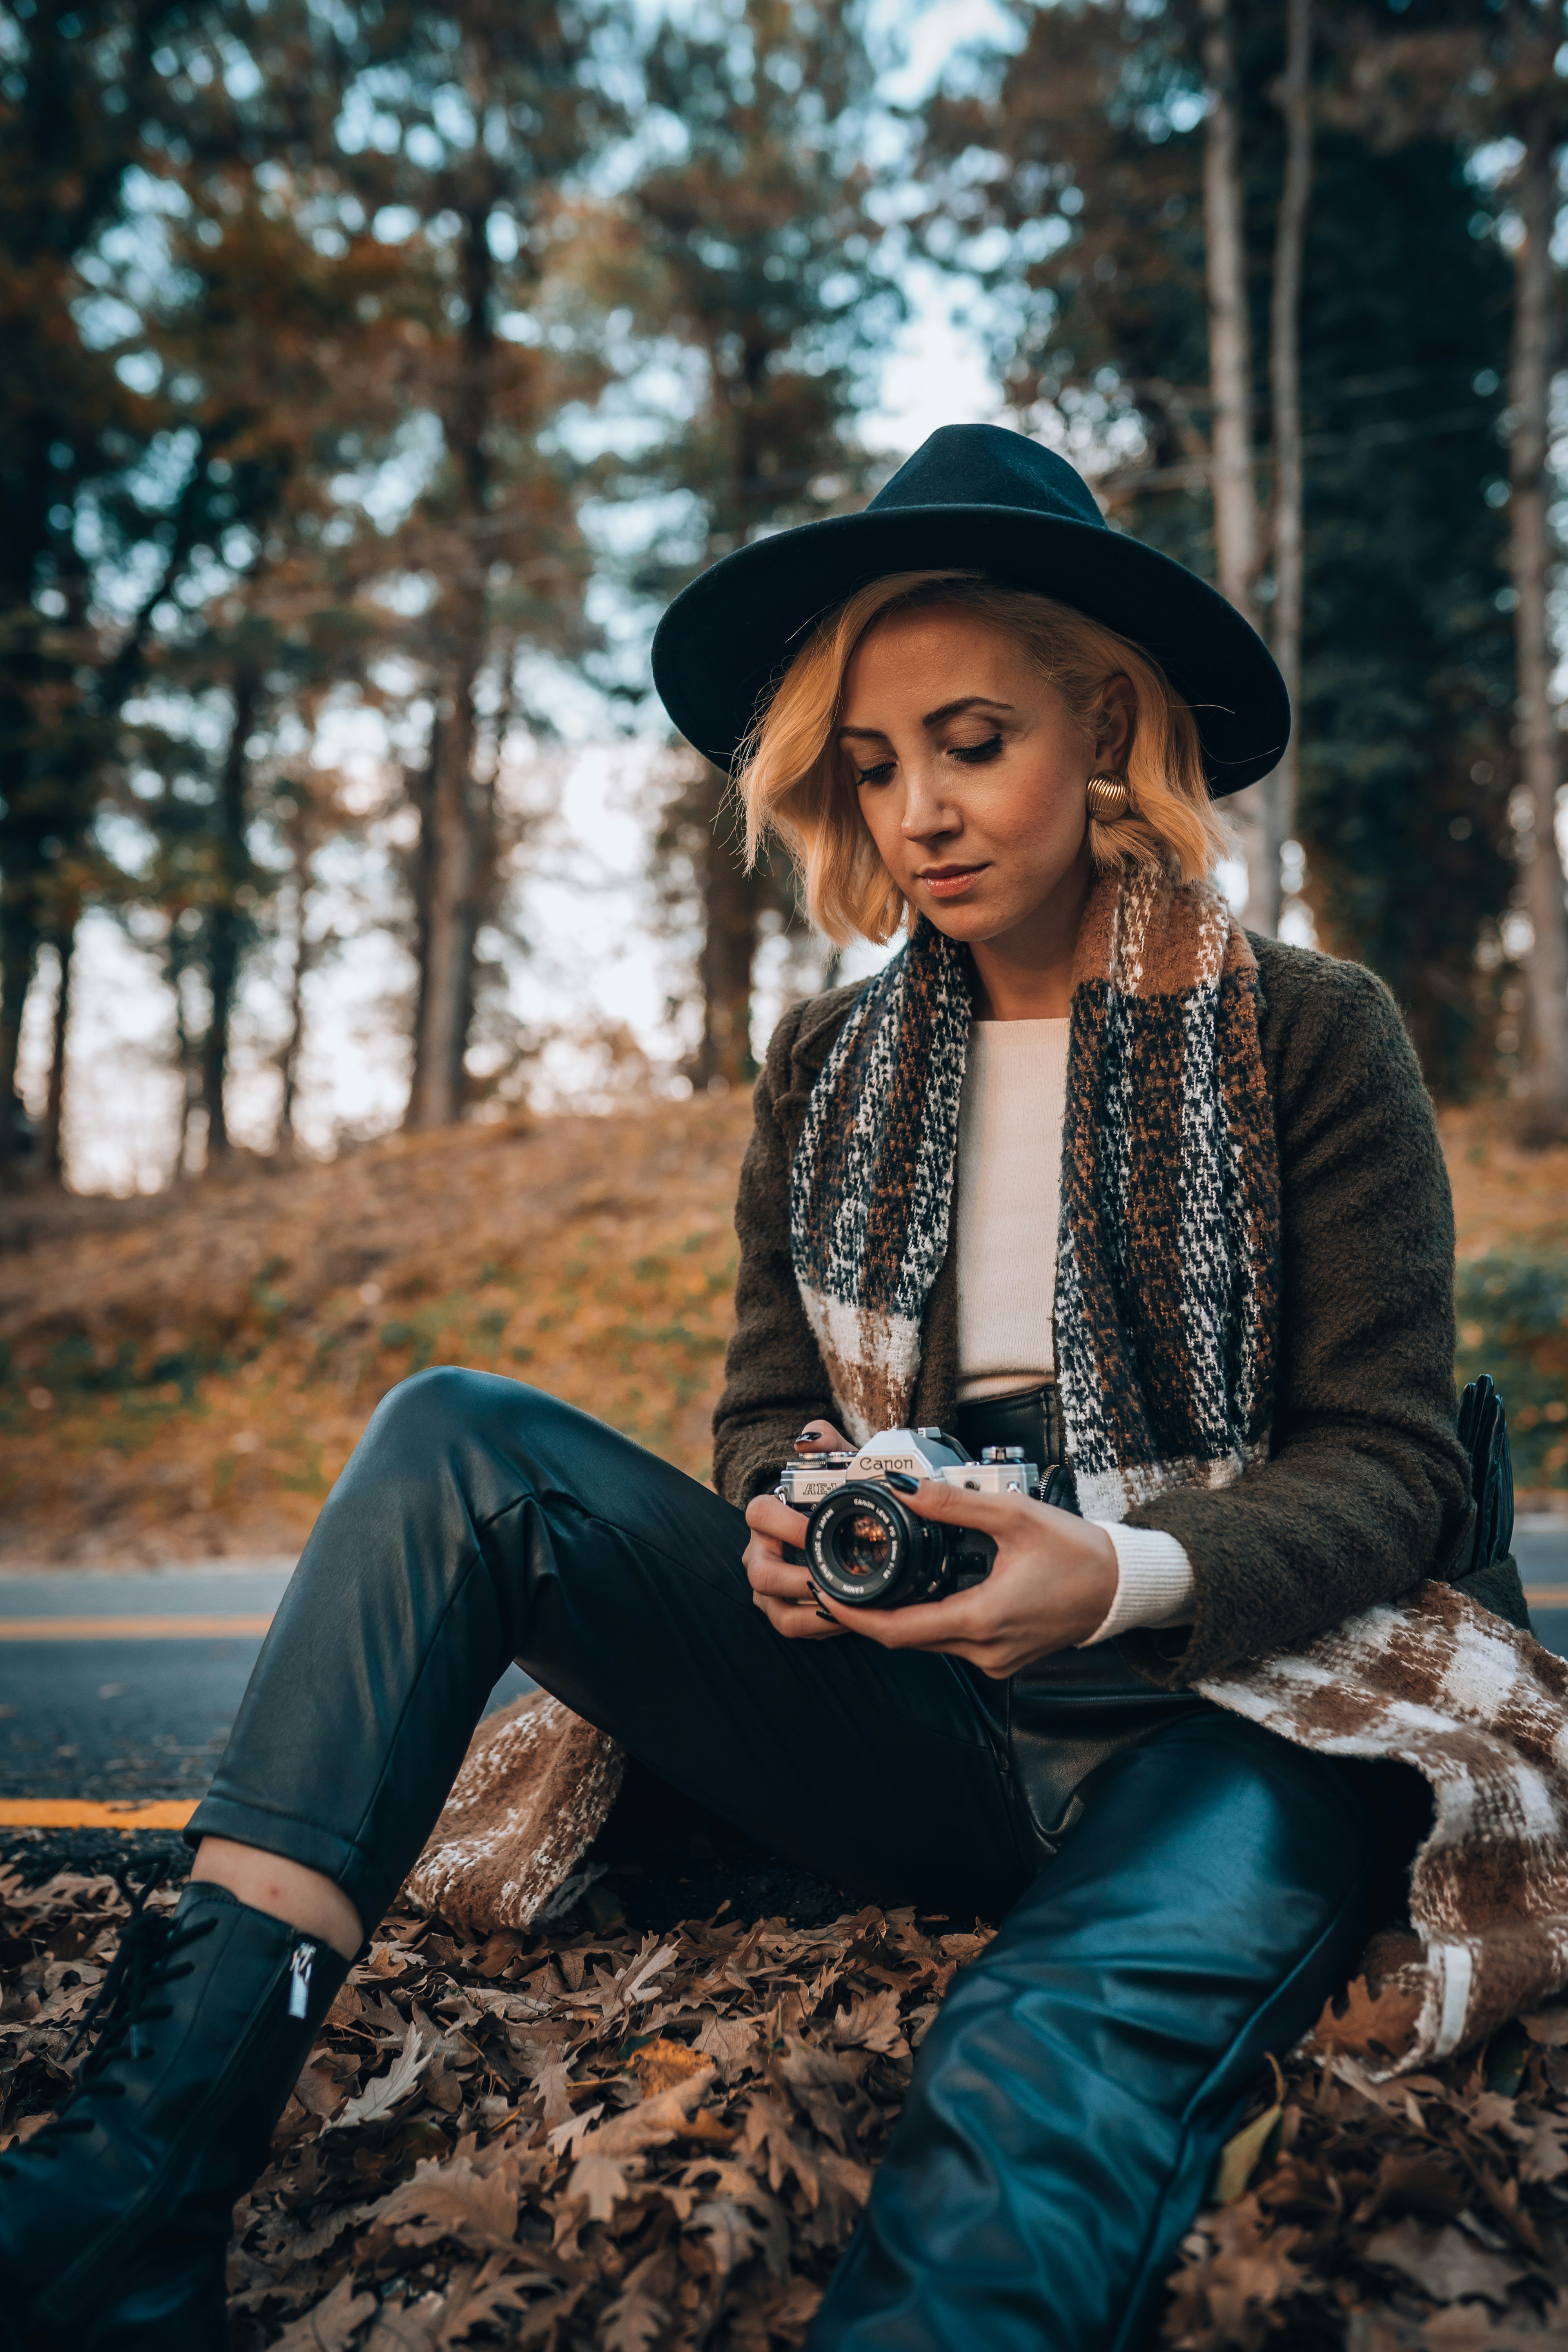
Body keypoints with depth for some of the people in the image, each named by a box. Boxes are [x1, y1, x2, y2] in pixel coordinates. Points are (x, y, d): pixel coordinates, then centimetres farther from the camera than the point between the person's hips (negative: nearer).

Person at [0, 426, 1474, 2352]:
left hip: (1235, 1721, -3)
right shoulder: (829, 1068, 11)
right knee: (458, 1443, -16)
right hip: (916, 1736, 4)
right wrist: (790, 1519, -11)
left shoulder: (1306, 1037, 0)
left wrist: (1128, 1575, -22)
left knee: (1048, 2080, -38)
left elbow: (1396, 1464, -3)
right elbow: (769, 1407, 14)